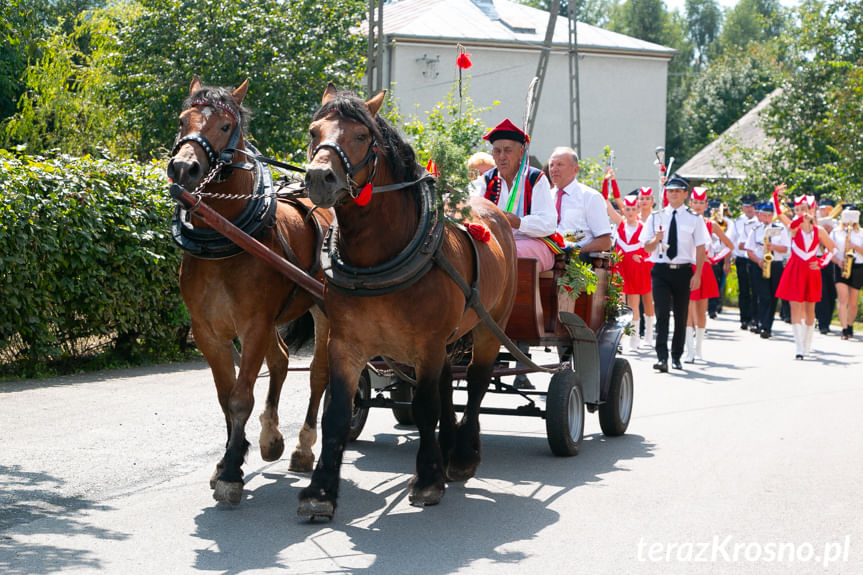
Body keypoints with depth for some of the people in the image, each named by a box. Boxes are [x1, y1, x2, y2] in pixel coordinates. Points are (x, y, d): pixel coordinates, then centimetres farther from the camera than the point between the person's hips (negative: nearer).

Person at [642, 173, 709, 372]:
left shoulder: (694, 219, 4)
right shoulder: (655, 218, 7)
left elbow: (700, 249, 2)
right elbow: (647, 247, 7)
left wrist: (697, 275, -6)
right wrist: (656, 240, -16)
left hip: (683, 271, 0)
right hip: (661, 271, 0)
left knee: (681, 315, 8)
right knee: (662, 313, -12)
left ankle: (676, 357, 20)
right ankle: (662, 357, -16)